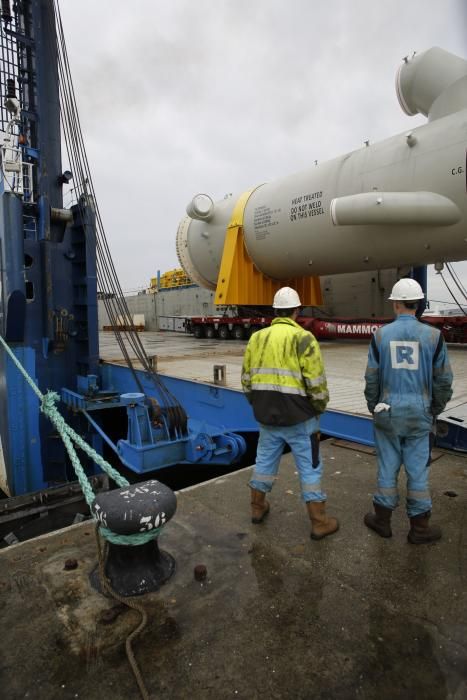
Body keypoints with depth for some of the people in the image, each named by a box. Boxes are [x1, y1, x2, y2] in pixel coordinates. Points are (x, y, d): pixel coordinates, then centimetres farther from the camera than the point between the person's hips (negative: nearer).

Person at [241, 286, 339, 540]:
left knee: (265, 460, 20)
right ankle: (319, 522, 17)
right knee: (310, 467, 8)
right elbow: (316, 383, -14)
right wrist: (319, 408, 4)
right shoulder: (303, 339, -12)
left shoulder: (257, 337, 4)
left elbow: (247, 379, 9)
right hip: (298, 417, -5)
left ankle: (258, 507, 36)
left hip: (267, 416, 5)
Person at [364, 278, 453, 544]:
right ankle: (420, 528, 23)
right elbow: (443, 380, -3)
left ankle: (383, 520, 25)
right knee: (418, 470, 10)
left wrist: (373, 408, 11)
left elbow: (372, 378, -2)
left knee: (388, 467, 12)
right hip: (420, 413, 0)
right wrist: (436, 410, 11)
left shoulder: (381, 334, -5)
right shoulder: (433, 335, -7)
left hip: (388, 412, 1)